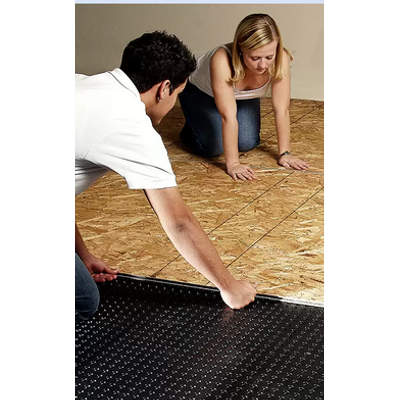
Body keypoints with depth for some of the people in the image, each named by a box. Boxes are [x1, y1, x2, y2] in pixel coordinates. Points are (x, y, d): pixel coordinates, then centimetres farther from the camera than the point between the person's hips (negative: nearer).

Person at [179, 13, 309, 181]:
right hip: (200, 92, -4)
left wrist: (284, 154, -26)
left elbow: (281, 110, -27)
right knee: (213, 147, -18)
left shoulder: (281, 59, -34)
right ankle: (191, 130, 15)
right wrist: (232, 164, -42)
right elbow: (228, 116, -44)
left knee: (247, 143, -12)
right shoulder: (222, 60, -44)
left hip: (243, 98, 4)